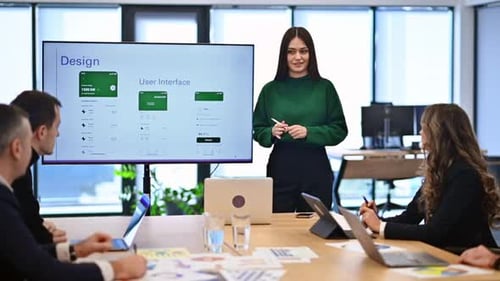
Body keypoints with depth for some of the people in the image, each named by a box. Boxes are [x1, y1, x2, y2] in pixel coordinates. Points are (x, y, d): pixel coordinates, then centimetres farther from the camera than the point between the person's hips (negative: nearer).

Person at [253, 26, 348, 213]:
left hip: (315, 170, 0)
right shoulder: (270, 90, 3)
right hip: (280, 168, 0)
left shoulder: (325, 88, 1)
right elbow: (257, 131, 8)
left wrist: (308, 132, -13)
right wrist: (272, 132, -12)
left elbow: (340, 130, 0)